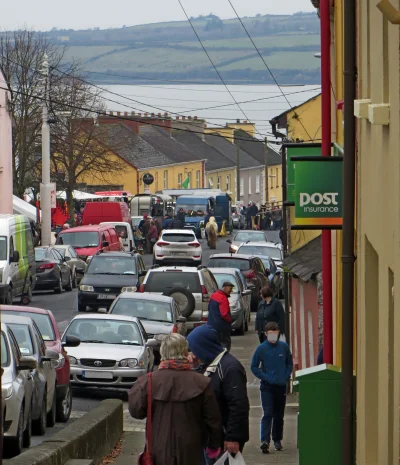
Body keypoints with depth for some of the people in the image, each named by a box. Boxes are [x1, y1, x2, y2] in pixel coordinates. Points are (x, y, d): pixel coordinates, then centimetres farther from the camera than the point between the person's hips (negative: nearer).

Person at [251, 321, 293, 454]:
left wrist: (286, 376, 0)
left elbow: (289, 363, 13)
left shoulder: (284, 347, 1)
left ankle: (277, 440, 23)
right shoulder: (261, 349, -5)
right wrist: (265, 377, -9)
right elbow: (254, 367, 1)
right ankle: (265, 441, -22)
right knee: (267, 413, -13)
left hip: (281, 386, 3)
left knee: (279, 415, 11)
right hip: (267, 387, -3)